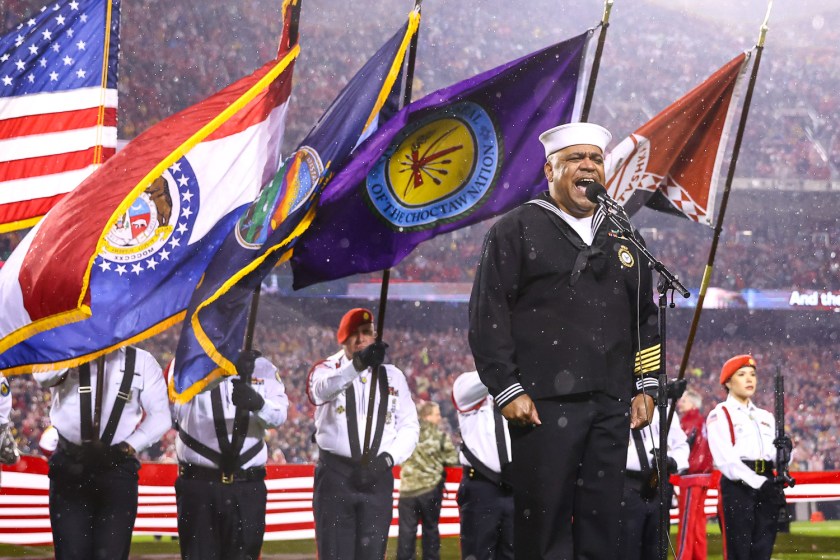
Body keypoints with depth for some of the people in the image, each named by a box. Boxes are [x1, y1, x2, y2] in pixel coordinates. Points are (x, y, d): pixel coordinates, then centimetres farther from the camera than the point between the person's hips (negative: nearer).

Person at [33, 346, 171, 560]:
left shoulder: (141, 362, 5)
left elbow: (160, 416, 6)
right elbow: (43, 375, -20)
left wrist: (128, 447, -6)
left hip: (117, 469, 0)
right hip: (70, 469, 0)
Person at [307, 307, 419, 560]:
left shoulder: (392, 377, 12)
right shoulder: (328, 369, 3)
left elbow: (409, 427, 10)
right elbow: (322, 388, -23)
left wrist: (387, 459, -8)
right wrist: (358, 364, -42)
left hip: (377, 476, 2)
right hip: (335, 475, -2)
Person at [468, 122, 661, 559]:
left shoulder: (621, 239, 18)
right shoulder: (515, 231, 1)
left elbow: (645, 316, 22)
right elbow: (488, 315, -4)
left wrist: (645, 386, 13)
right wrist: (507, 389, -10)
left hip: (611, 406, 5)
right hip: (544, 403, -5)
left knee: (601, 522, 5)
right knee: (544, 522, -5)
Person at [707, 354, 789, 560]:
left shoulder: (765, 417, 22)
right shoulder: (719, 415, 1)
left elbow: (775, 455, 15)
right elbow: (725, 459, -11)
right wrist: (758, 482, -19)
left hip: (766, 487, 6)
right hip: (737, 487, -6)